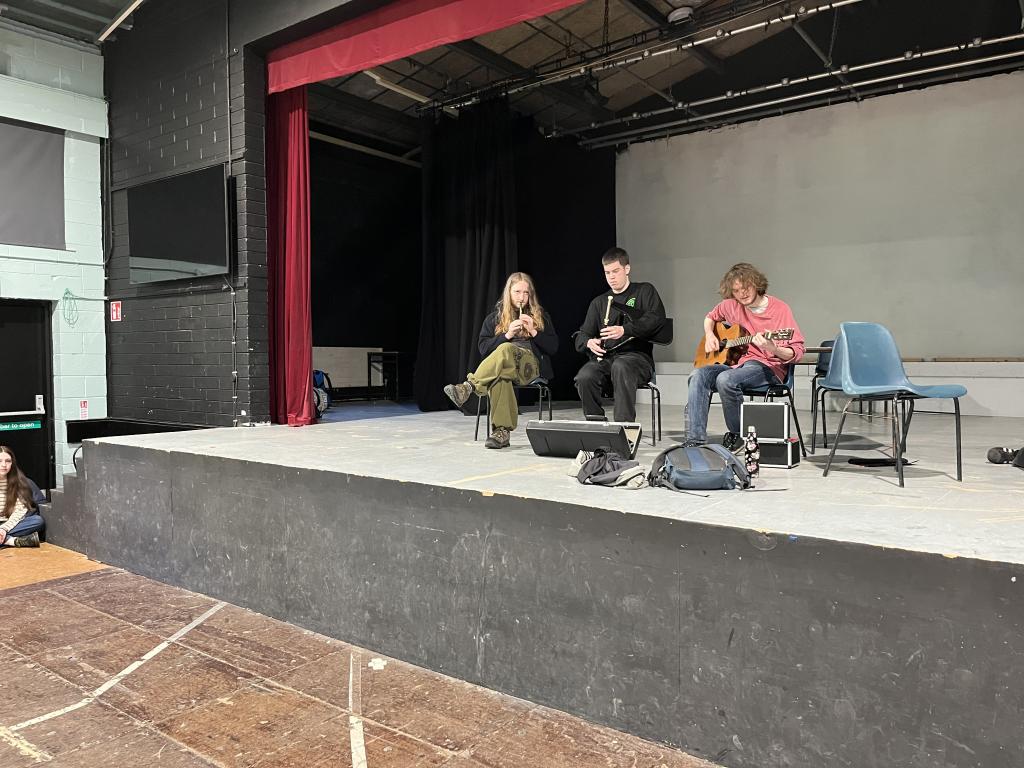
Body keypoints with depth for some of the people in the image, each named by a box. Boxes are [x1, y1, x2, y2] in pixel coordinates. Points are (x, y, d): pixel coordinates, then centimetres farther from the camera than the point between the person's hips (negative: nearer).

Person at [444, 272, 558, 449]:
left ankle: (468, 387, -52)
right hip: (503, 365, 1)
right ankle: (502, 431, -48)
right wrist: (507, 335, -6)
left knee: (505, 350, -37)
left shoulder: (540, 316, 20)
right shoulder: (495, 318, 20)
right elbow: (483, 348, 8)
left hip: (531, 365, -1)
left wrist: (533, 332, -2)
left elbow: (553, 348, 12)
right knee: (499, 376, -40)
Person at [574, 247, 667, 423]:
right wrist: (589, 342, -7)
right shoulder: (599, 303, 24)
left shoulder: (644, 291, 13)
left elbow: (656, 319, -7)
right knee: (584, 377, -30)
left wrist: (625, 330, -21)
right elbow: (581, 337, 19)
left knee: (621, 367, -39)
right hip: (605, 358, 4)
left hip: (637, 356, -3)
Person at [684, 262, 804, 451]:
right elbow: (710, 317, 32)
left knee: (725, 379, -34)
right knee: (698, 376, -23)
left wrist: (773, 349, -30)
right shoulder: (731, 305, 10)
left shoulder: (779, 309, -6)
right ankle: (695, 440, -25)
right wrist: (709, 335, 10)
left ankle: (737, 435, -11)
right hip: (735, 362, 6)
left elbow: (797, 351, -9)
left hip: (768, 367, -5)